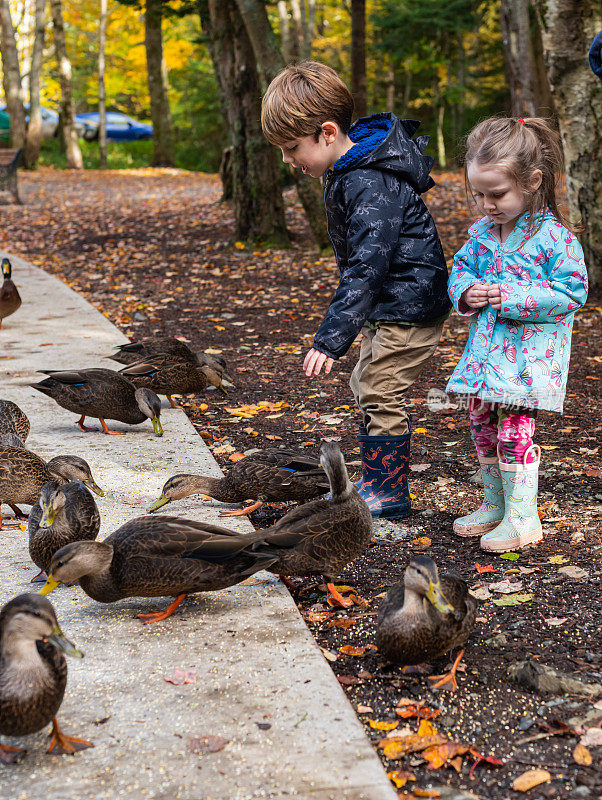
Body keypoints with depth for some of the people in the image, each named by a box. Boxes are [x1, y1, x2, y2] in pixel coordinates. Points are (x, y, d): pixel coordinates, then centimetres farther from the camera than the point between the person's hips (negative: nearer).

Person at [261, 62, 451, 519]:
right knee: (366, 388, 16)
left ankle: (388, 494, 8)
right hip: (389, 306, 11)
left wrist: (332, 339, -33)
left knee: (379, 394, -6)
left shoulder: (373, 185, -27)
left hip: (410, 306, -11)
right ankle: (378, 486, 27)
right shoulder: (344, 169, 5)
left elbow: (365, 268, -32)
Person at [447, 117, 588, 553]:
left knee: (514, 431, -6)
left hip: (528, 355, -7)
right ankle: (496, 505, 29)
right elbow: (461, 269, 18)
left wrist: (513, 298, -21)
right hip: (487, 351, 7)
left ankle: (523, 517, 7)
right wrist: (465, 292, -6)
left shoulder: (553, 236, -13)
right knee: (483, 426, 13)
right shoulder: (483, 233, 6)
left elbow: (572, 290, -14)